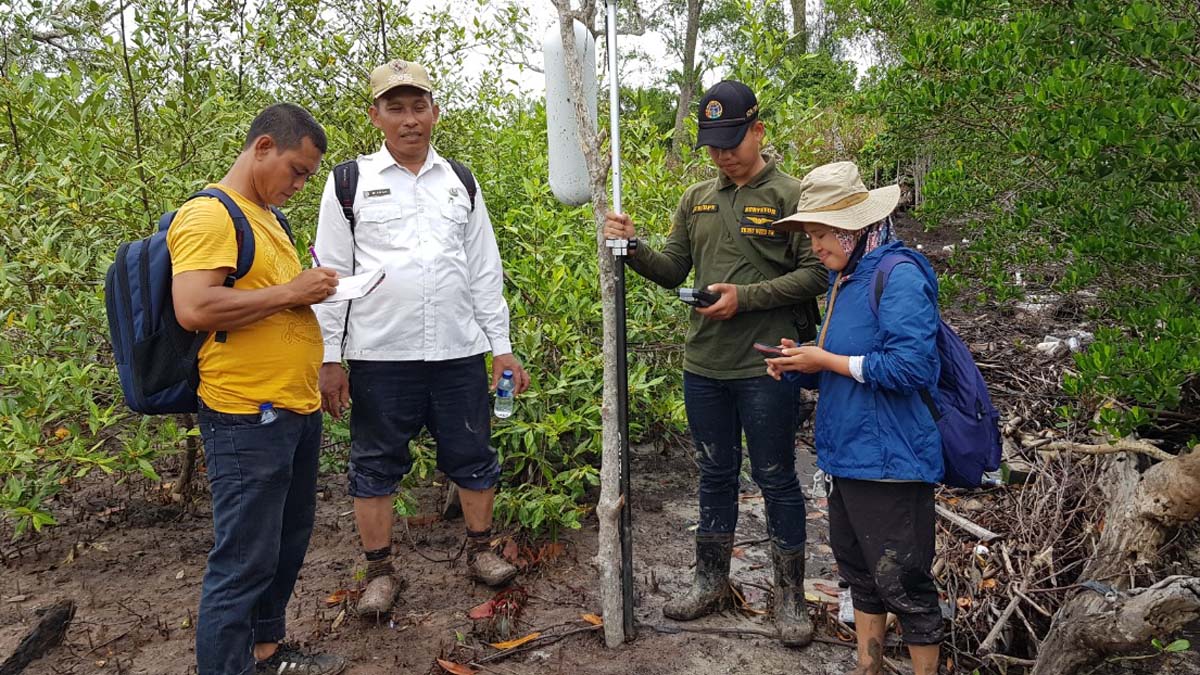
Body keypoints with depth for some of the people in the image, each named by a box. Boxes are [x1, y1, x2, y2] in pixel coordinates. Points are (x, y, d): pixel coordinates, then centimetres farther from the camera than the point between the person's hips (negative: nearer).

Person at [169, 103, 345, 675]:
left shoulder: (266, 217, 18)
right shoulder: (209, 215, -13)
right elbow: (193, 309, -25)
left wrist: (314, 289, 13)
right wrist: (289, 292, -19)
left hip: (297, 410, 10)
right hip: (248, 417, -10)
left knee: (288, 542, 19)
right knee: (244, 560, -3)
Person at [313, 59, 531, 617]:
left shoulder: (459, 182, 10)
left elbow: (485, 272, 11)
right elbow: (331, 275, 1)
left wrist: (502, 349, 8)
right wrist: (329, 360, -3)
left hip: (460, 352, 2)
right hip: (379, 357, -2)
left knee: (472, 457, 10)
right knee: (376, 465, 8)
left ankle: (480, 551, 30)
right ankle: (380, 571, 25)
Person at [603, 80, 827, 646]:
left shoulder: (788, 195, -6)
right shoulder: (696, 200, 11)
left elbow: (815, 274, -11)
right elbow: (672, 271, 13)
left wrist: (747, 296, -20)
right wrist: (633, 247, -5)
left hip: (765, 367, -5)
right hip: (703, 365, 5)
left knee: (776, 480, 6)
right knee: (715, 476, 16)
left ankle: (788, 596, 22)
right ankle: (710, 583, 32)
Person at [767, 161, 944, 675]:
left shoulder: (898, 275, -17)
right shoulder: (843, 278, 12)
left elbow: (912, 365, -25)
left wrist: (826, 361, -17)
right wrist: (799, 365, -1)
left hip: (890, 459, -10)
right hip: (848, 454, 10)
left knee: (903, 584, 4)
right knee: (860, 574, 21)